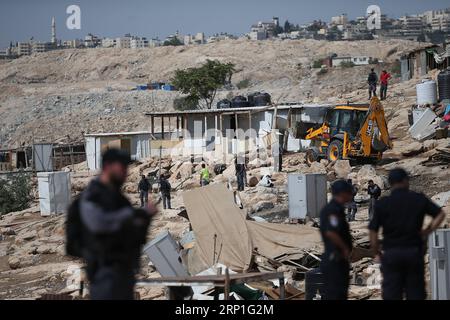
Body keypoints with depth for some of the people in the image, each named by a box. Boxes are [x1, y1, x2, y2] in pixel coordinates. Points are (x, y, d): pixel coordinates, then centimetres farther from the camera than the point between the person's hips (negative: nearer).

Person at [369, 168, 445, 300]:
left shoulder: (382, 203, -5)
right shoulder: (419, 199, -1)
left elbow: (373, 231, -7)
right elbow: (440, 214, 3)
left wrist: (376, 252, 5)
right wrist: (427, 232, 7)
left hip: (391, 253, -1)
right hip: (414, 252, 1)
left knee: (392, 294, 2)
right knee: (415, 294, 9)